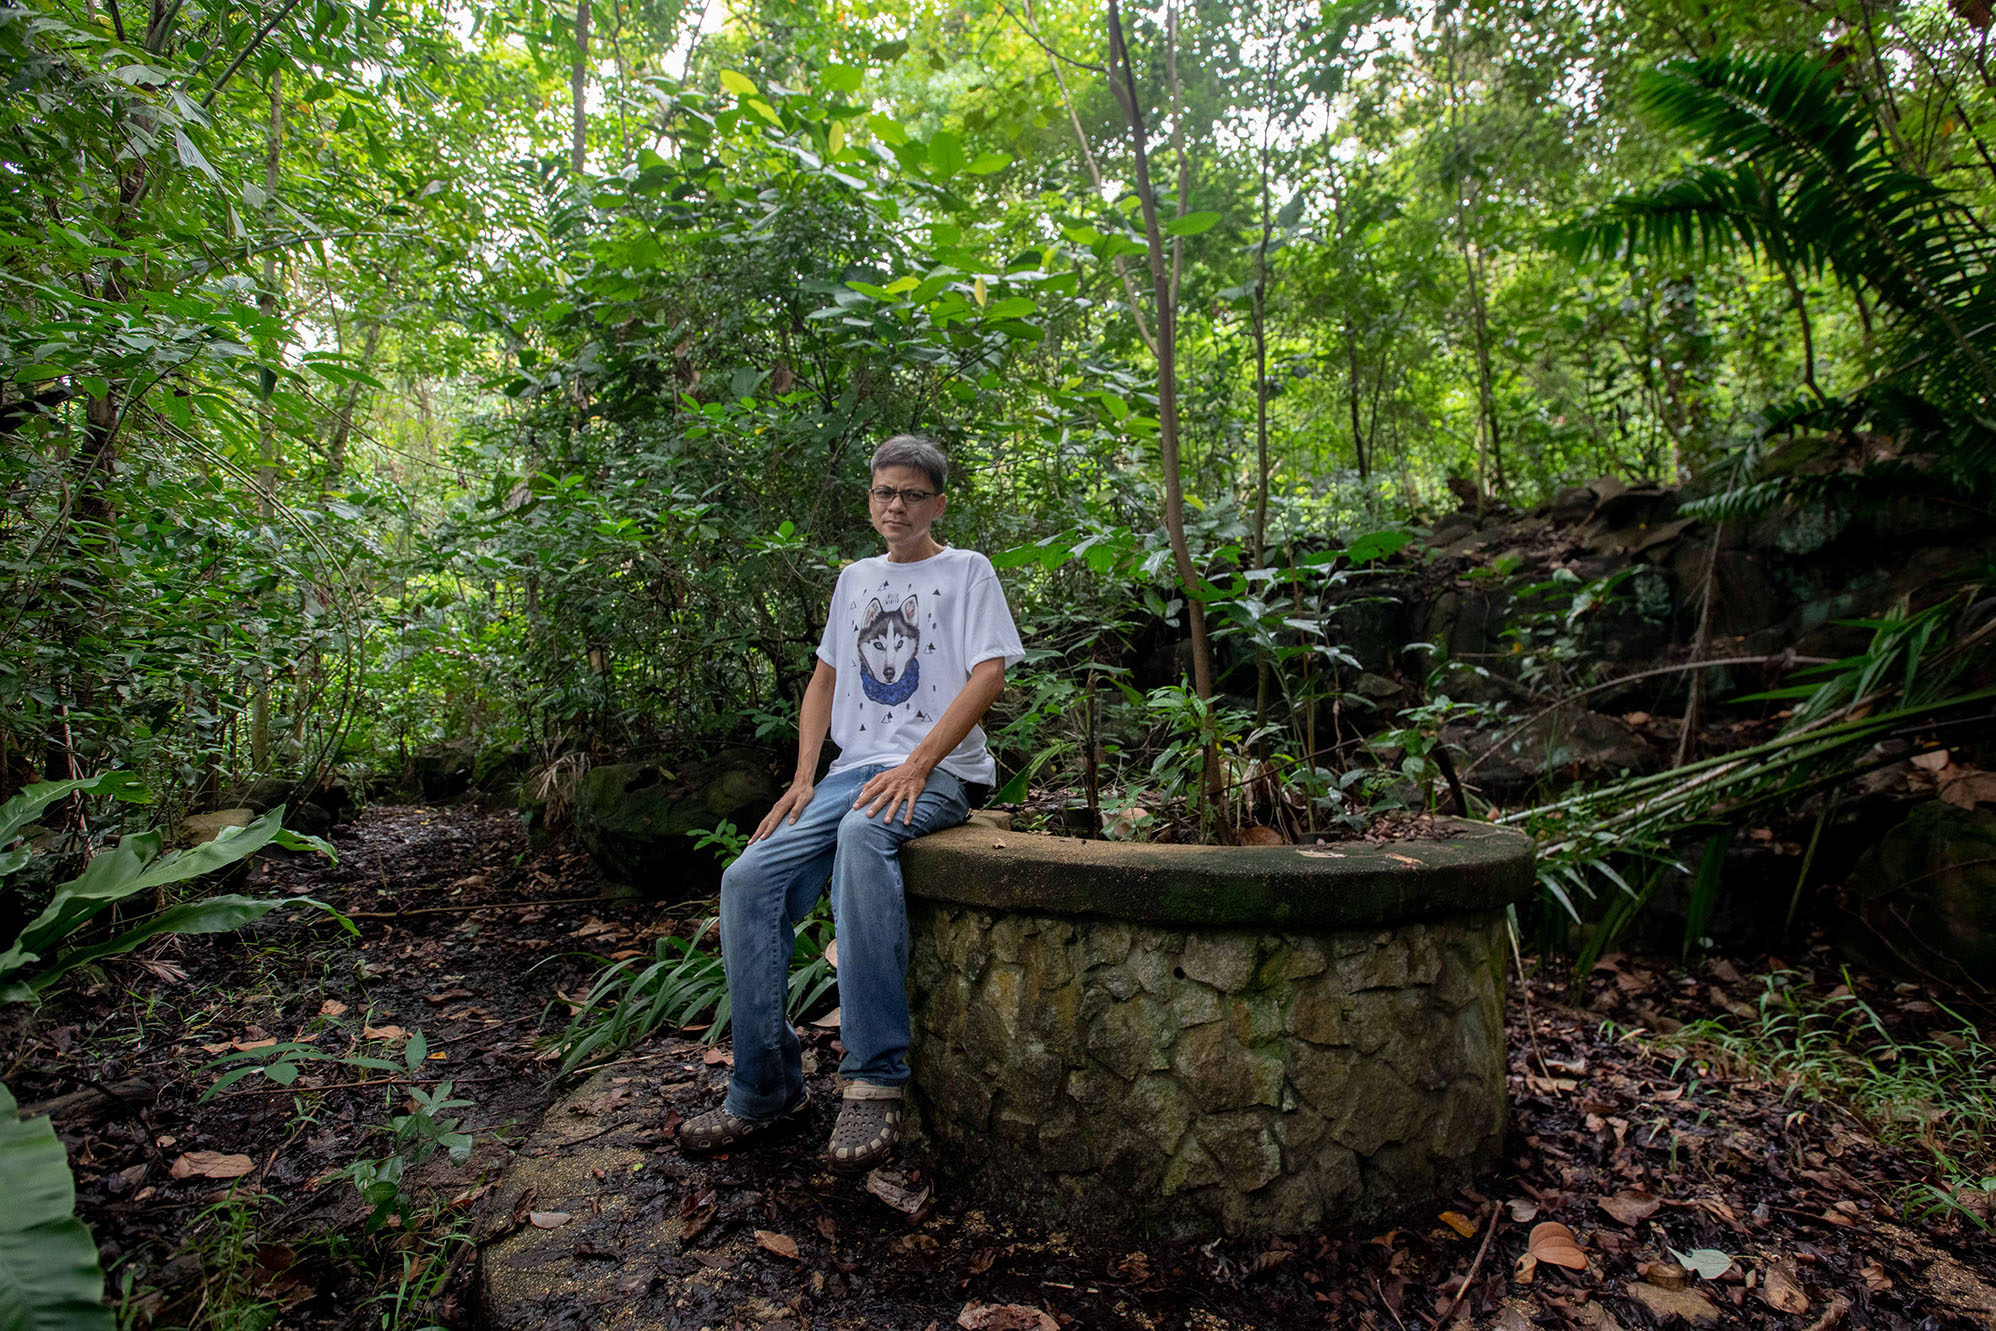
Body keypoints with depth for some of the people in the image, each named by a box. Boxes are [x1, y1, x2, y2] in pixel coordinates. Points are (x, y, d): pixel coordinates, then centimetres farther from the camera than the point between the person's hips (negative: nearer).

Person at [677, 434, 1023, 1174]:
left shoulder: (967, 571, 5)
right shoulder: (856, 579, 22)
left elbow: (989, 675, -8)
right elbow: (825, 679, 23)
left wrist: (916, 767, -18)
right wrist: (802, 778, 7)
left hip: (940, 773, -5)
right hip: (855, 769, 6)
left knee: (863, 834, -39)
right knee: (750, 878, -17)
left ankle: (874, 1082, -34)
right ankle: (765, 1091, -7)